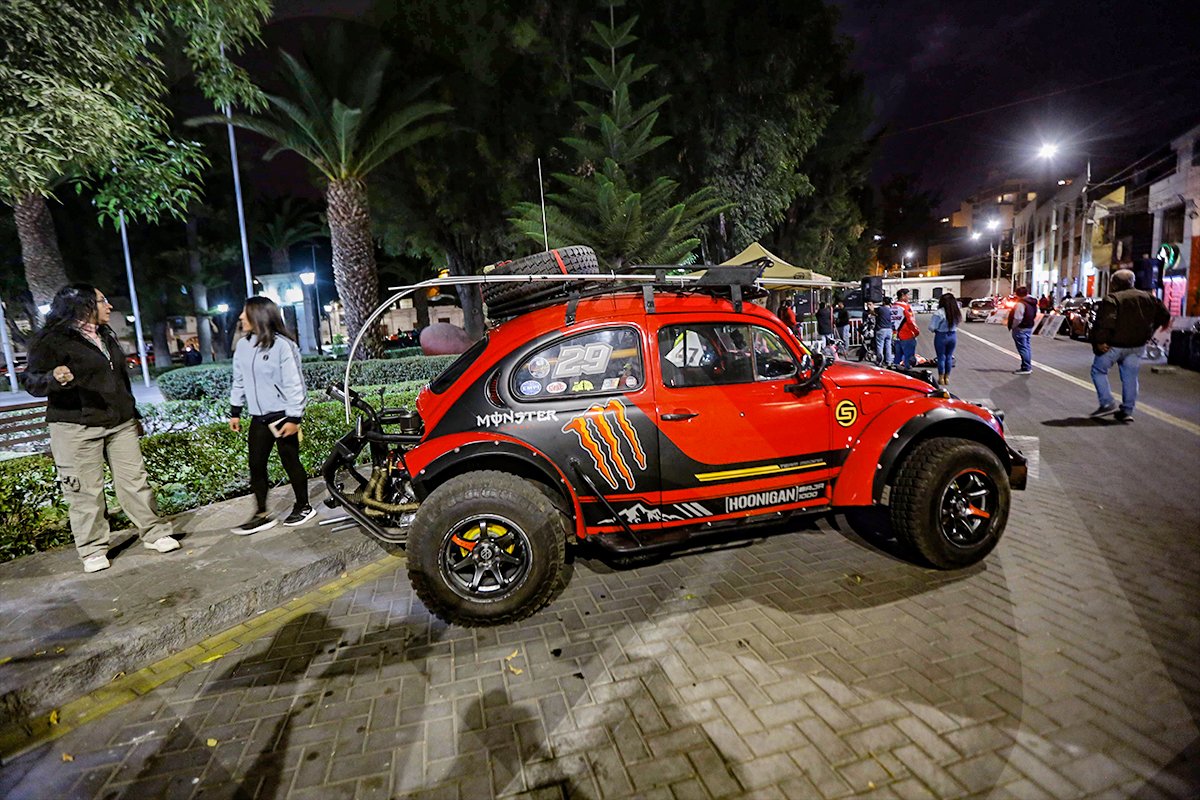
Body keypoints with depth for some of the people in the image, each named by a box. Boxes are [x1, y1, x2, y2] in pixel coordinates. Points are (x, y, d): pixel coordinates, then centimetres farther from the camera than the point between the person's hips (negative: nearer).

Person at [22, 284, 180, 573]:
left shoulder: (107, 335, 15)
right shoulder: (52, 340, -7)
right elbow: (32, 382, -9)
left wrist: (132, 414, 23)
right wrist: (54, 378, -32)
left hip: (120, 424, 6)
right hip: (76, 428, -6)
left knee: (135, 480, 6)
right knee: (86, 492, 1)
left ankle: (155, 533, 14)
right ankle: (93, 550, 13)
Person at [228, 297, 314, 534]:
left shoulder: (282, 345, -15)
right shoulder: (243, 345, 6)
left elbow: (293, 383, -15)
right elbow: (239, 380, 15)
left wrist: (294, 418, -16)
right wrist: (235, 411, 16)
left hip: (282, 416, -6)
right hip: (258, 419, 6)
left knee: (290, 463, 5)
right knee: (256, 466, 8)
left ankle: (303, 507, 22)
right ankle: (261, 515, 18)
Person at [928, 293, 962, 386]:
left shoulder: (939, 313, -19)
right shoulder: (957, 312, -2)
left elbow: (932, 327, -19)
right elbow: (958, 323, 3)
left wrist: (935, 330, 1)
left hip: (941, 336, -5)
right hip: (953, 335, 5)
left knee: (941, 357, 6)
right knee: (949, 357, 14)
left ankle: (941, 378, 13)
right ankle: (947, 378, 23)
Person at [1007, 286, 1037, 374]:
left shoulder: (1020, 304, -20)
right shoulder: (1033, 303, 11)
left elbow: (1017, 318, -23)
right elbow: (1035, 316, 18)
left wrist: (1012, 327, -10)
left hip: (1021, 328, -10)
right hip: (1029, 327, 10)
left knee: (1023, 348, -6)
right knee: (1027, 347, 16)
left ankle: (1026, 368, -5)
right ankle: (1028, 367, 22)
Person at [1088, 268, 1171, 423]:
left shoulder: (1111, 299, -12)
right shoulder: (1147, 297, 11)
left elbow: (1105, 321, -25)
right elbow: (1163, 315, 16)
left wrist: (1099, 341, -21)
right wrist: (1148, 333, 21)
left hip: (1114, 344, -6)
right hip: (1137, 345, 6)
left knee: (1098, 370, 9)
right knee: (1130, 376, 11)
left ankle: (1107, 403, -2)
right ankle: (1127, 411, 13)